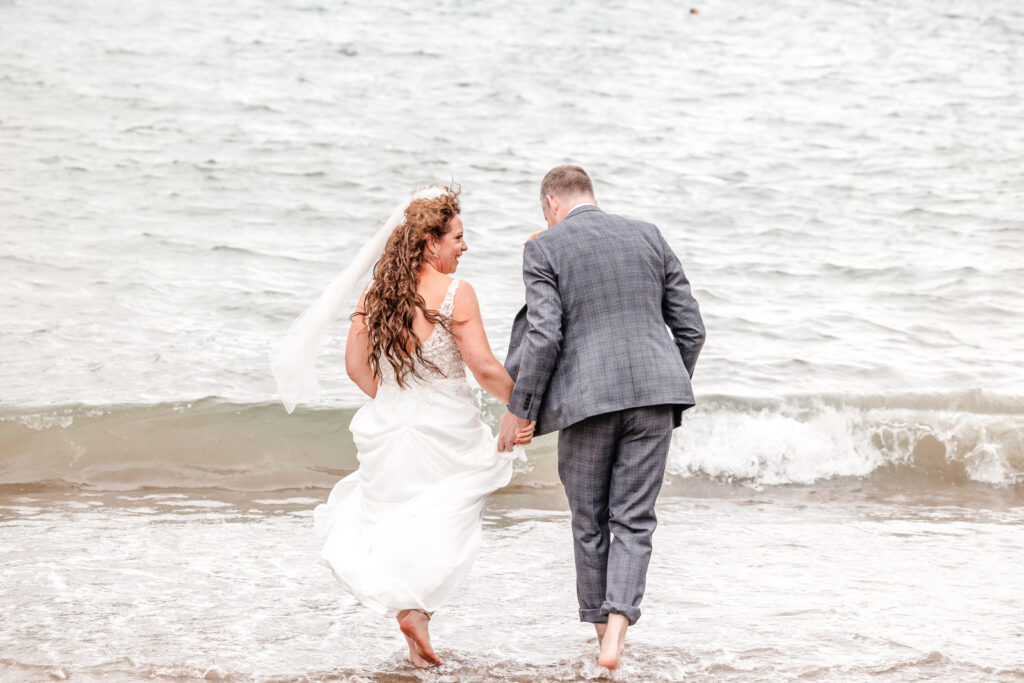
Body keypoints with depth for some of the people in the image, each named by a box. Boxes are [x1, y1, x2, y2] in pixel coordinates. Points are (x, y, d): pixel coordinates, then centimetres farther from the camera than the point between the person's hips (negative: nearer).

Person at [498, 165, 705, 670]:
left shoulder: (544, 250, 0)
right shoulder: (648, 237, 13)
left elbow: (543, 336, -10)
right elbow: (691, 328, 12)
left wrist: (518, 408, -2)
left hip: (587, 398, -3)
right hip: (653, 393, 3)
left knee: (590, 521, 13)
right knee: (634, 519, 5)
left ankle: (601, 626, 22)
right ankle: (616, 632, -12)